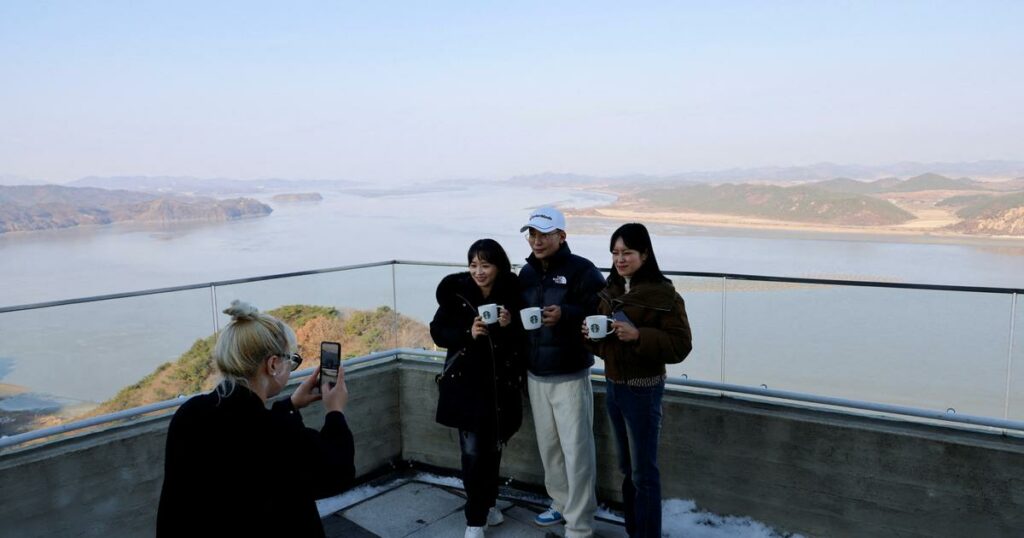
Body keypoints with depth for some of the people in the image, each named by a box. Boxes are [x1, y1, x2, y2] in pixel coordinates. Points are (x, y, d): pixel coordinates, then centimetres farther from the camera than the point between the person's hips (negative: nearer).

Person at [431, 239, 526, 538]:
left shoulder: (513, 293, -6)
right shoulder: (456, 292, -9)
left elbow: (525, 339, 1)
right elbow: (438, 332, -4)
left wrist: (510, 325, -20)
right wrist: (468, 333, -20)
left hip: (501, 382, 2)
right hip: (466, 382, -2)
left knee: (493, 447, 13)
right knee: (473, 450, -2)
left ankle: (488, 505, 35)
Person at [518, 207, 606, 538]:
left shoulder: (582, 270, -10)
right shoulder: (527, 273, 10)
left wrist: (565, 314, -28)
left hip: (570, 376, -6)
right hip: (535, 376, 6)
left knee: (576, 451, -3)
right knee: (548, 446, 16)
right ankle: (562, 504, 34)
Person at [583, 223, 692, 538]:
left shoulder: (663, 295, -15)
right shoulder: (609, 290, 7)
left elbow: (680, 346, -18)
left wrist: (639, 336, -28)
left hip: (643, 390, -7)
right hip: (613, 385, 7)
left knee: (643, 472, 3)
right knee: (627, 467, 18)